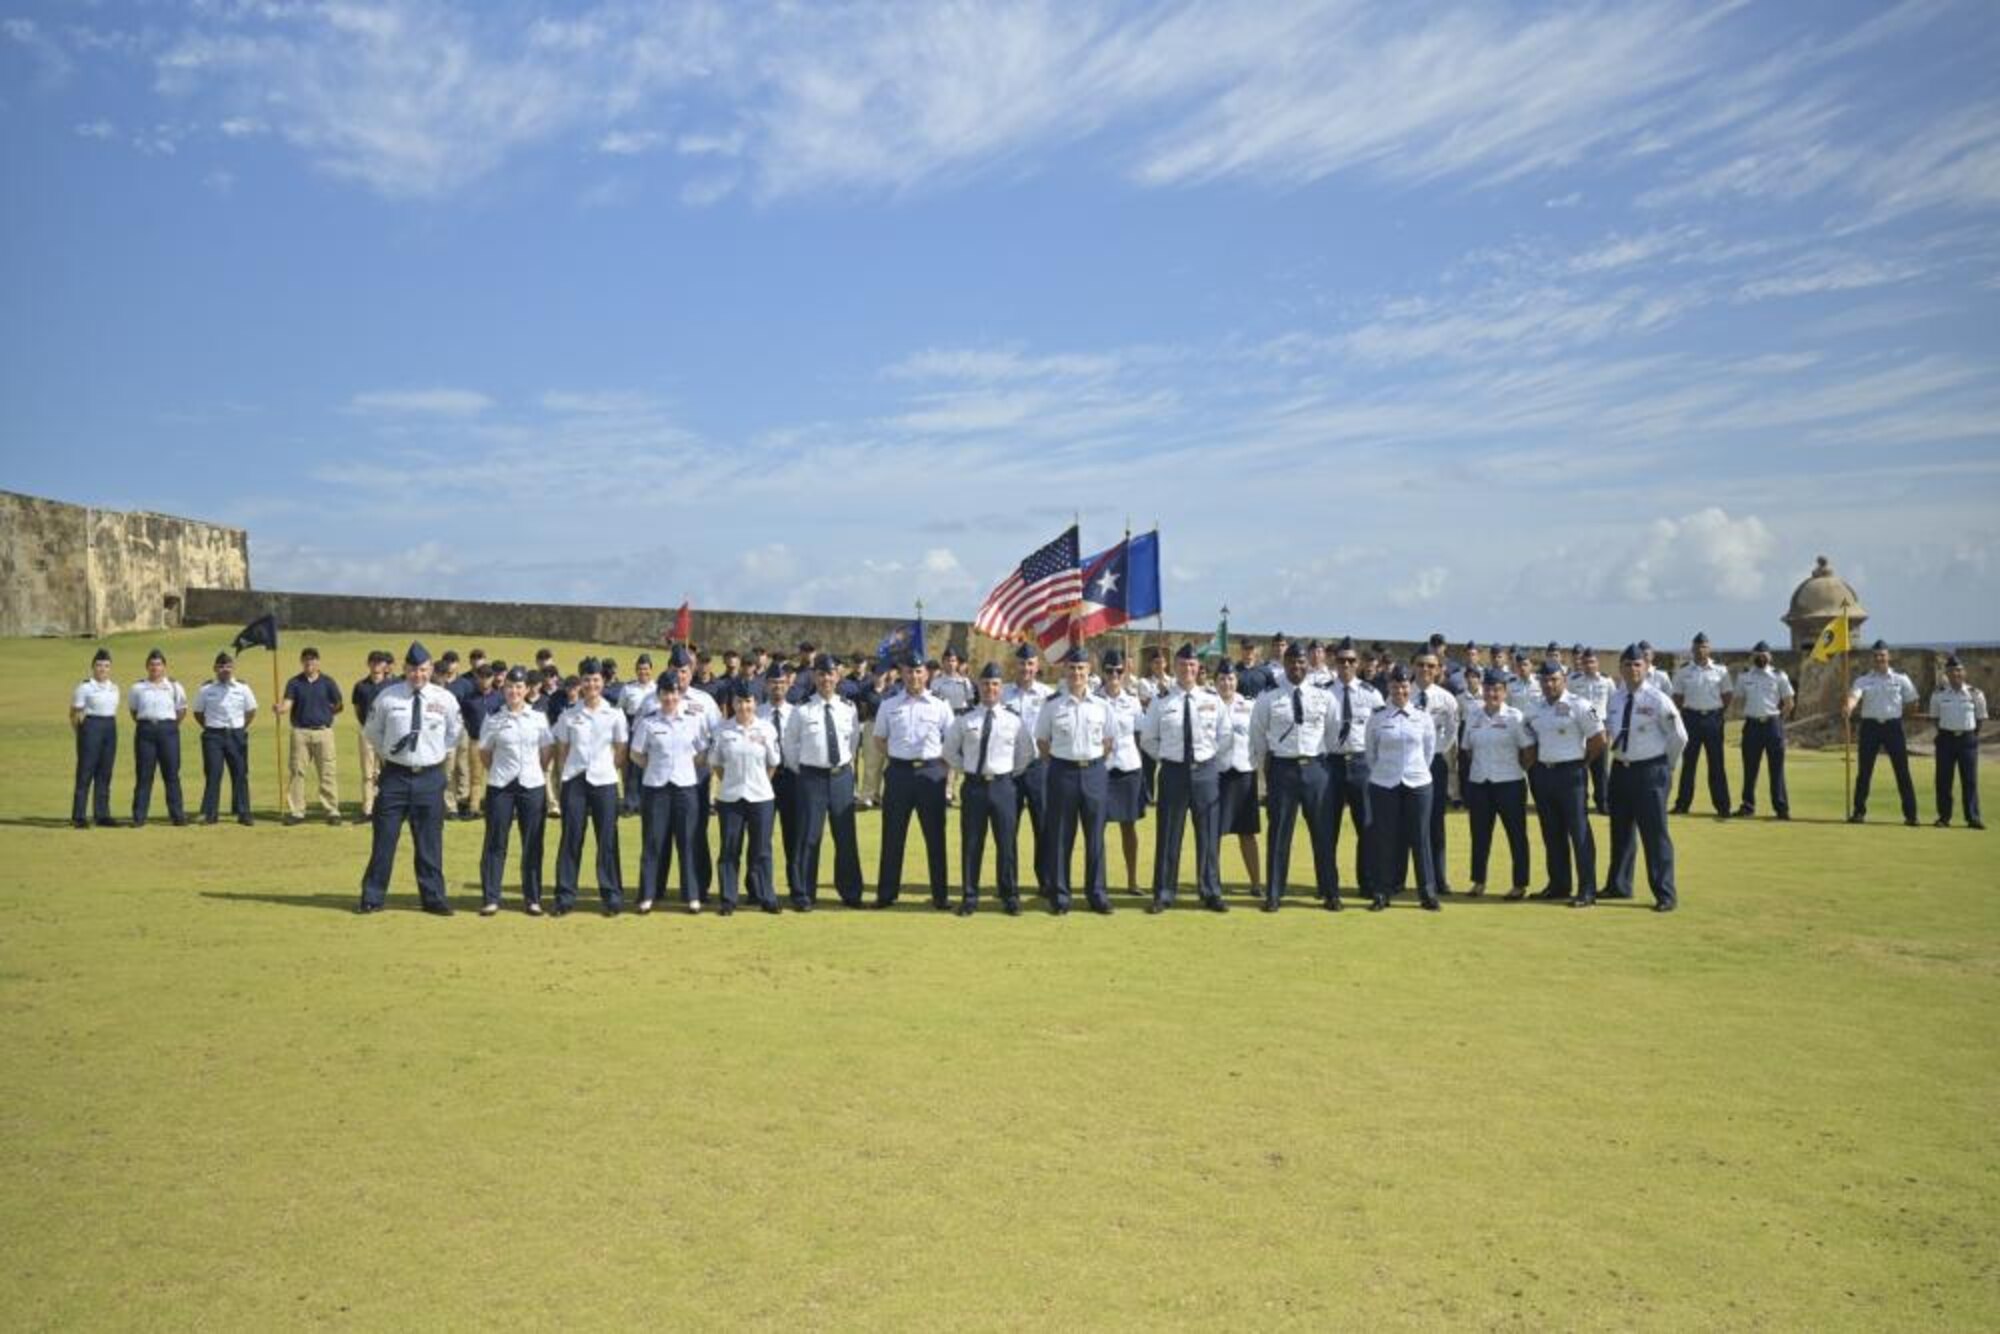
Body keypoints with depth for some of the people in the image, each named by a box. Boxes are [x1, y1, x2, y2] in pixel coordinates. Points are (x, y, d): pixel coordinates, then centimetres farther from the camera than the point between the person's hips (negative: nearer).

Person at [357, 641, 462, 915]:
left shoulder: (445, 699, -1)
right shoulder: (387, 697, -4)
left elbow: (455, 731, 16)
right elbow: (373, 731, 11)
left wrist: (442, 754, 8)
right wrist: (386, 753, 5)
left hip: (430, 777, 1)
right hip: (395, 775, -1)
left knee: (430, 842, 7)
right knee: (384, 839, 4)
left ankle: (433, 897, 17)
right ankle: (372, 898, 15)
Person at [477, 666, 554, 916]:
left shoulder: (539, 718, 3)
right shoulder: (493, 721, 0)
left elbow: (546, 752, 10)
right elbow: (484, 754, 9)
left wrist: (535, 772, 10)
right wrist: (500, 772, 9)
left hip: (532, 785, 1)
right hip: (500, 786, -1)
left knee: (532, 844, 4)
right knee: (495, 842, 2)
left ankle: (533, 898, 13)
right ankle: (490, 898, 8)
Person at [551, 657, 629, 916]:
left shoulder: (615, 714, 1)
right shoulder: (569, 715, 4)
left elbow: (620, 751, 6)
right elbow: (562, 751, 9)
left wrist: (610, 769, 1)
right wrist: (567, 772, -1)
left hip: (604, 781, -1)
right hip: (574, 780, 1)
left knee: (607, 839, 0)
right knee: (571, 838, 2)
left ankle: (612, 896, 8)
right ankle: (565, 896, 9)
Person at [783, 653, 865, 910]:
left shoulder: (849, 709, 2)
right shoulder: (801, 711, -6)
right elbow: (790, 746, 5)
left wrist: (847, 765, 9)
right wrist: (801, 771, 4)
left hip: (842, 776, 3)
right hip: (812, 777, -3)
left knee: (846, 836, 9)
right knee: (809, 836, 0)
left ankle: (850, 892, 22)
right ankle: (804, 894, 11)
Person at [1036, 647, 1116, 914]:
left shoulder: (1101, 706, 2)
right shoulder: (1051, 704, -2)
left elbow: (1107, 741, 11)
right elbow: (1042, 742, 5)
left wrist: (1095, 765, 5)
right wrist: (1056, 766, 2)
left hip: (1093, 771, 2)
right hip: (1063, 771, -2)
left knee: (1095, 835, 7)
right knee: (1060, 835, 4)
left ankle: (1096, 892, 18)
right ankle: (1059, 895, 14)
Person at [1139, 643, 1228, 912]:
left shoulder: (1212, 699, 1)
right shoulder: (1161, 701, -3)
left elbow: (1225, 736, 10)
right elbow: (1147, 738, 8)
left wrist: (1209, 757, 5)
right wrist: (1165, 758, 5)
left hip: (1205, 771, 1)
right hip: (1173, 771, -1)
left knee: (1209, 835, 6)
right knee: (1168, 835, 3)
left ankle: (1211, 893, 16)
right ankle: (1163, 895, 11)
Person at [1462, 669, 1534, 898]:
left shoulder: (1514, 717, -7)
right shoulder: (1473, 717, 7)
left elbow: (1529, 751, -7)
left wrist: (1515, 769, -2)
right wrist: (1481, 767, 7)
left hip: (1509, 784, -4)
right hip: (1478, 783, 4)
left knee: (1517, 834, 3)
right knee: (1479, 834, 10)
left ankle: (1520, 884, 11)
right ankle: (1478, 882, 20)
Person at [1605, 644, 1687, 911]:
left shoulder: (1658, 699, -12)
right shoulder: (1615, 698, 6)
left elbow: (1679, 736, -6)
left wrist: (1666, 766, 2)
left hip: (1650, 770, -6)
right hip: (1621, 768, 6)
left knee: (1655, 832, -5)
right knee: (1620, 829, 15)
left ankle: (1665, 894, 3)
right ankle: (1618, 886, 29)